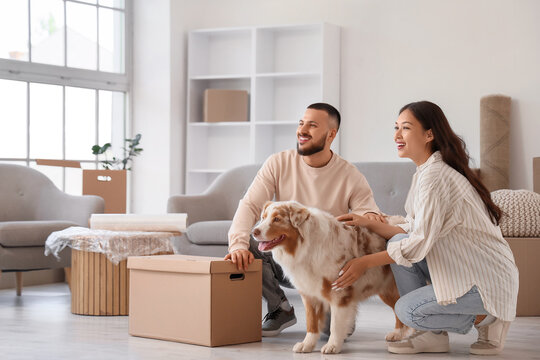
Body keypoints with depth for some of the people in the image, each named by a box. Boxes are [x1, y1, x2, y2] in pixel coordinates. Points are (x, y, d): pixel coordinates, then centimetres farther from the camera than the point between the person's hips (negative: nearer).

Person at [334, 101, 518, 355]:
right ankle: (433, 336, 3)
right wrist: (368, 224, 2)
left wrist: (365, 263, -15)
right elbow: (413, 231, 11)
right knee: (397, 243, -3)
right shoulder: (424, 172, 10)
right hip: (462, 268, 9)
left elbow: (419, 243, -22)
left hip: (489, 280, -9)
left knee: (406, 310, -16)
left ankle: (487, 320, 3)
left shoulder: (435, 176, -21)